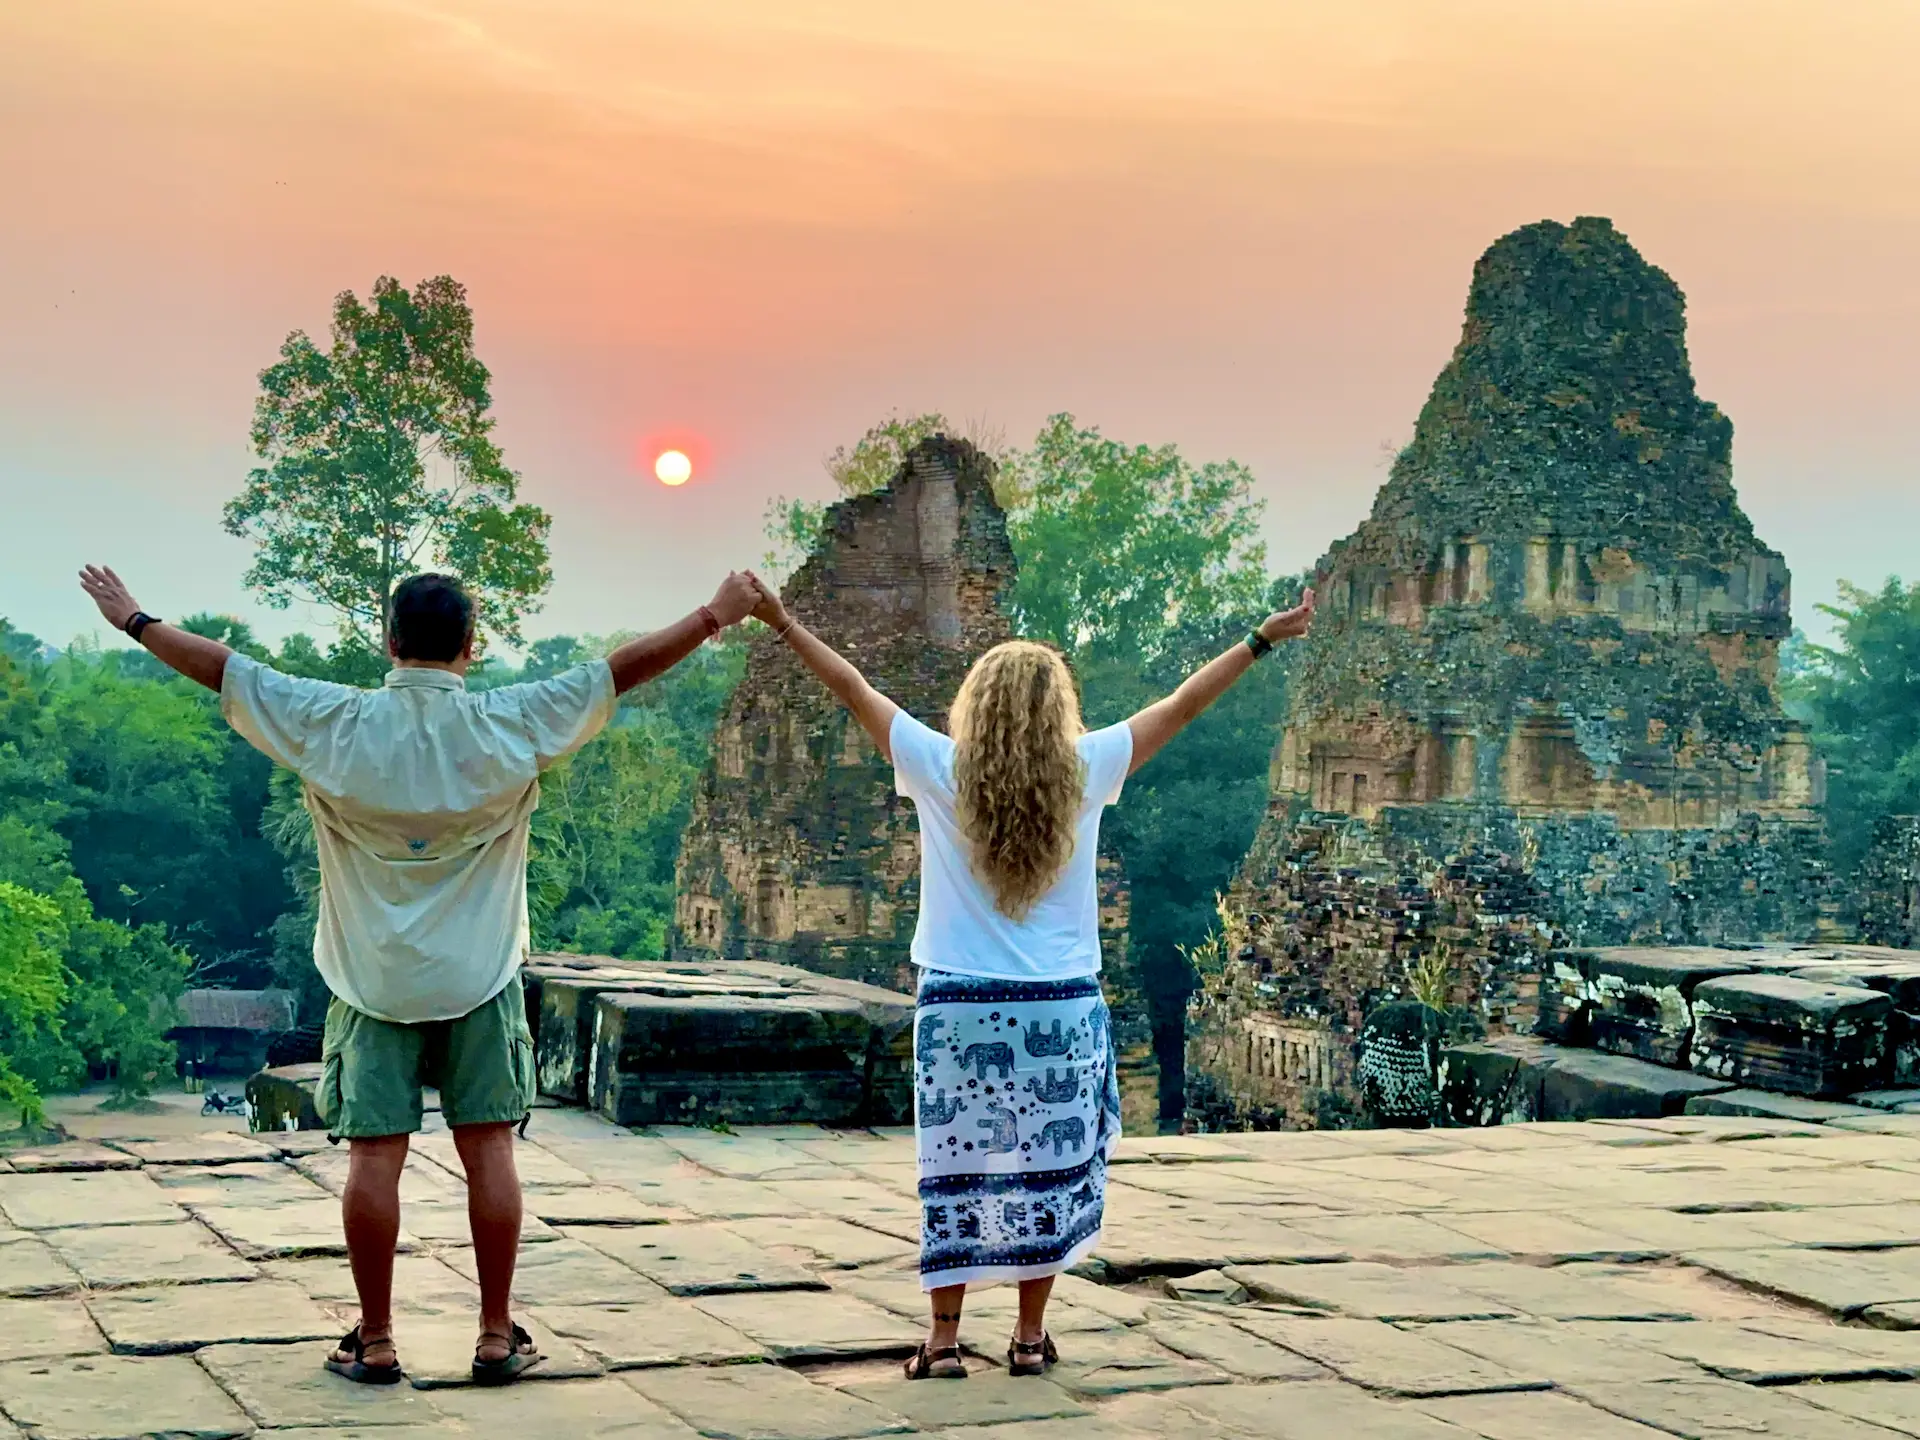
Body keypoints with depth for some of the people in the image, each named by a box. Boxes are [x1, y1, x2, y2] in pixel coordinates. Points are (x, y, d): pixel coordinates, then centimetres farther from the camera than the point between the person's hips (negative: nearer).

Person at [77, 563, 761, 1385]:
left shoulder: (336, 724, -8)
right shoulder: (511, 725, -8)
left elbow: (218, 667, 0)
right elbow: (624, 668, -2)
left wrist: (131, 619, 14)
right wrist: (717, 615, 8)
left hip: (374, 979, 0)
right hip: (479, 978, 0)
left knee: (375, 1156, 3)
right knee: (489, 1150, 5)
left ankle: (375, 1341, 8)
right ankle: (496, 1335, 9)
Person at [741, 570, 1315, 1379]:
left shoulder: (942, 770, -4)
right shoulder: (1084, 771, -2)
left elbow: (854, 691, 5)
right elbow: (1180, 706, 7)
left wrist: (781, 623, 15)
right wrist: (1264, 640, 17)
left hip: (958, 1009, 0)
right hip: (1062, 1010, 0)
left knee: (957, 1173, 5)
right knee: (1050, 1173, 9)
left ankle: (943, 1339, 7)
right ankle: (1030, 1337, 14)